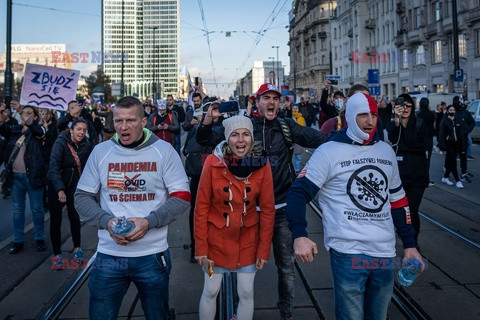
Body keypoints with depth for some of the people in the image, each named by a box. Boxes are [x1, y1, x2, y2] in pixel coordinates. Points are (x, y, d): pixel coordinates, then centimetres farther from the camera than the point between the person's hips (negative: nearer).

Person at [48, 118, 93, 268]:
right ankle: (57, 254, 15)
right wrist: (60, 189, -38)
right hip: (56, 185, -3)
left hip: (74, 185, 3)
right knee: (56, 219, 3)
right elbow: (54, 166, -28)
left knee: (75, 216, 7)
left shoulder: (87, 146, -8)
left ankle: (77, 248, 26)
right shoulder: (61, 142, -20)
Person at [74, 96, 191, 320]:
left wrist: (149, 221, -19)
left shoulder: (164, 151, -4)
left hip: (152, 255, -1)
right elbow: (82, 197, 5)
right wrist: (107, 221, -13)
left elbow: (182, 198, -5)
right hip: (109, 255, 1)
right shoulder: (100, 151, 1)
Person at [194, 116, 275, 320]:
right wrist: (200, 246, -8)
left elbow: (268, 210, -5)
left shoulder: (262, 165, -11)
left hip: (248, 240, 1)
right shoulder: (213, 162, -15)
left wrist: (264, 248, -5)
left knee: (246, 293, 11)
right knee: (210, 292, 11)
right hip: (217, 239, -1)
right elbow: (201, 206, -9)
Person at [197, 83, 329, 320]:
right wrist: (208, 119, -21)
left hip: (282, 208, 1)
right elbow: (205, 140, -2)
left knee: (286, 265, 14)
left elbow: (322, 139, -2)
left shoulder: (288, 127, 1)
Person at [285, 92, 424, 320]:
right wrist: (300, 236, -25)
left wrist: (409, 244, 16)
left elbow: (397, 200, 19)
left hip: (385, 252, 6)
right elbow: (298, 193, -10)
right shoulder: (329, 152, -6)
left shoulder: (386, 151, 12)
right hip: (348, 252, -5)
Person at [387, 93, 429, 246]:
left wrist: (398, 147, -10)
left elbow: (422, 147, -8)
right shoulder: (392, 124, 3)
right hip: (398, 175, 1)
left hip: (417, 176, 0)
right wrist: (397, 120, -33)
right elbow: (392, 139, -19)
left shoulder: (420, 124, 3)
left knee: (412, 212, -4)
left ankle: (414, 242, 16)